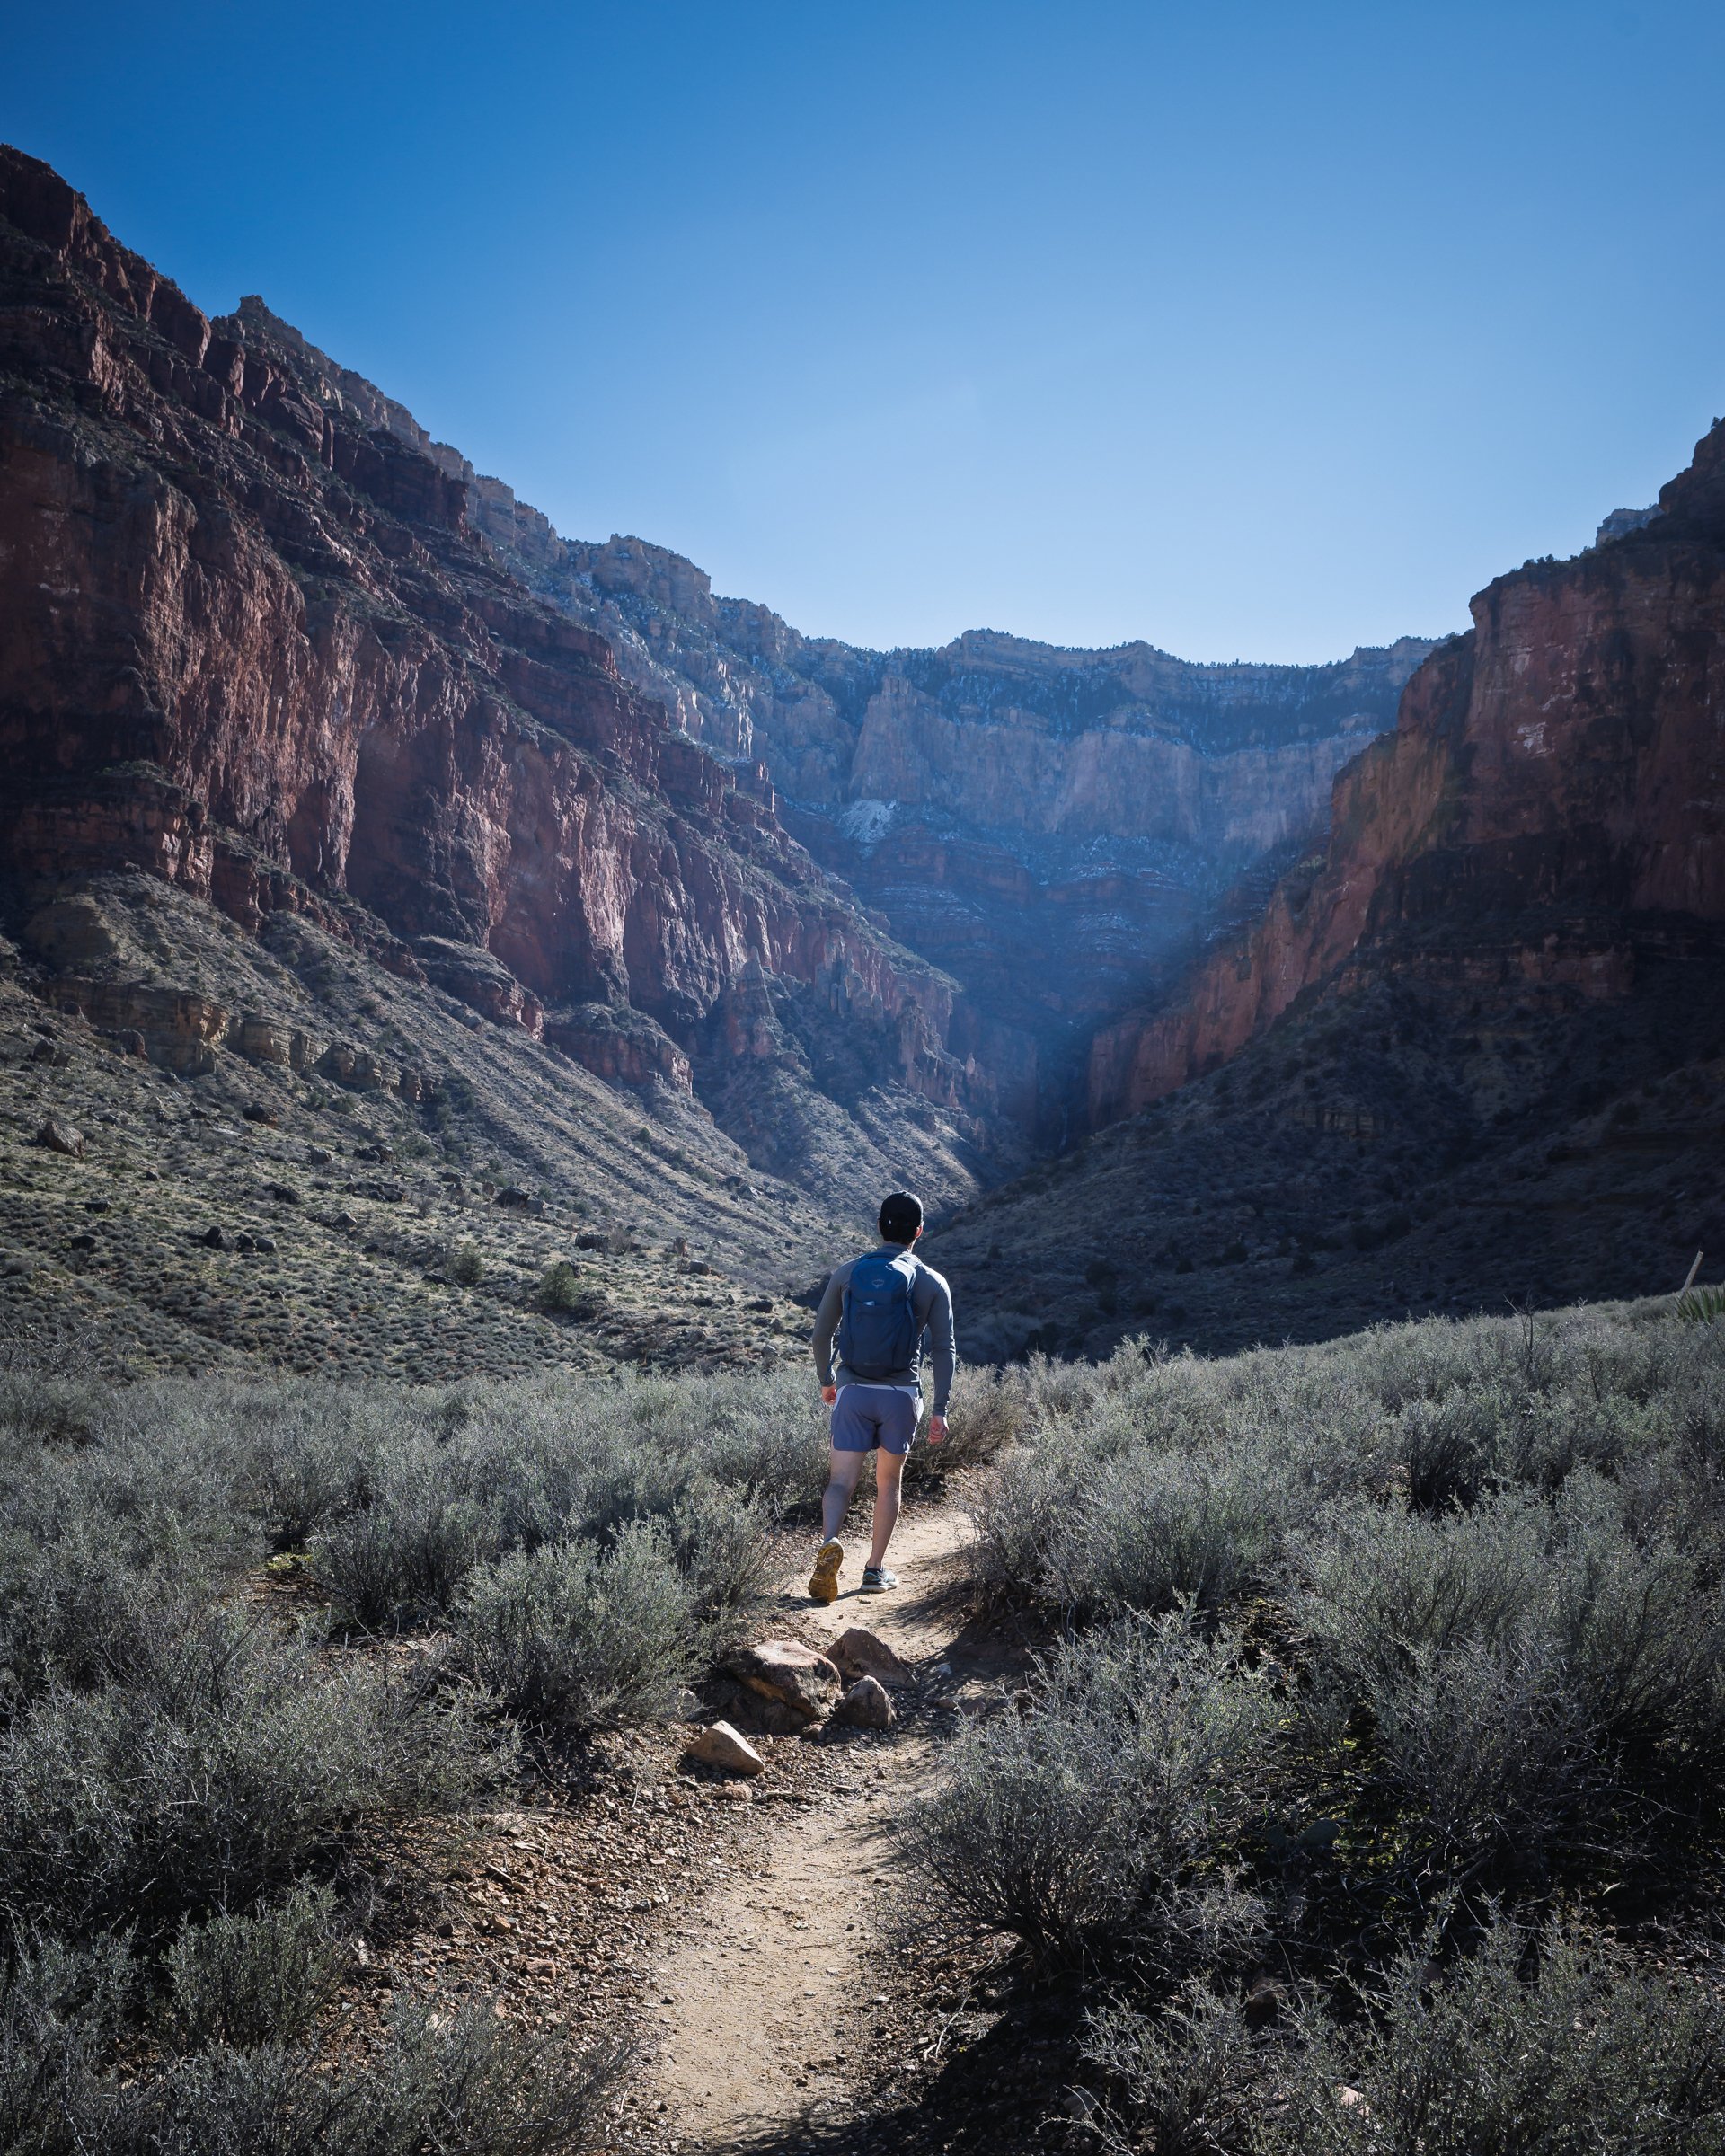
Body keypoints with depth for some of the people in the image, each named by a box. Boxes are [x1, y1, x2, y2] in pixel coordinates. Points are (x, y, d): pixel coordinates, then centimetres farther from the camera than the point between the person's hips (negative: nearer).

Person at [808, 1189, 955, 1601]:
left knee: (841, 1480, 1)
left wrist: (826, 1380, 23)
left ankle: (829, 1543, -25)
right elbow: (944, 1349, -3)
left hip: (853, 1392, 0)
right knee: (888, 1482, 16)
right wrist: (939, 1410, 2)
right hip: (902, 1395, 0)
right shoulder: (931, 1282, -1)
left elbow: (822, 1333, 7)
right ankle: (875, 1569, 20)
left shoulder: (847, 1273, 2)